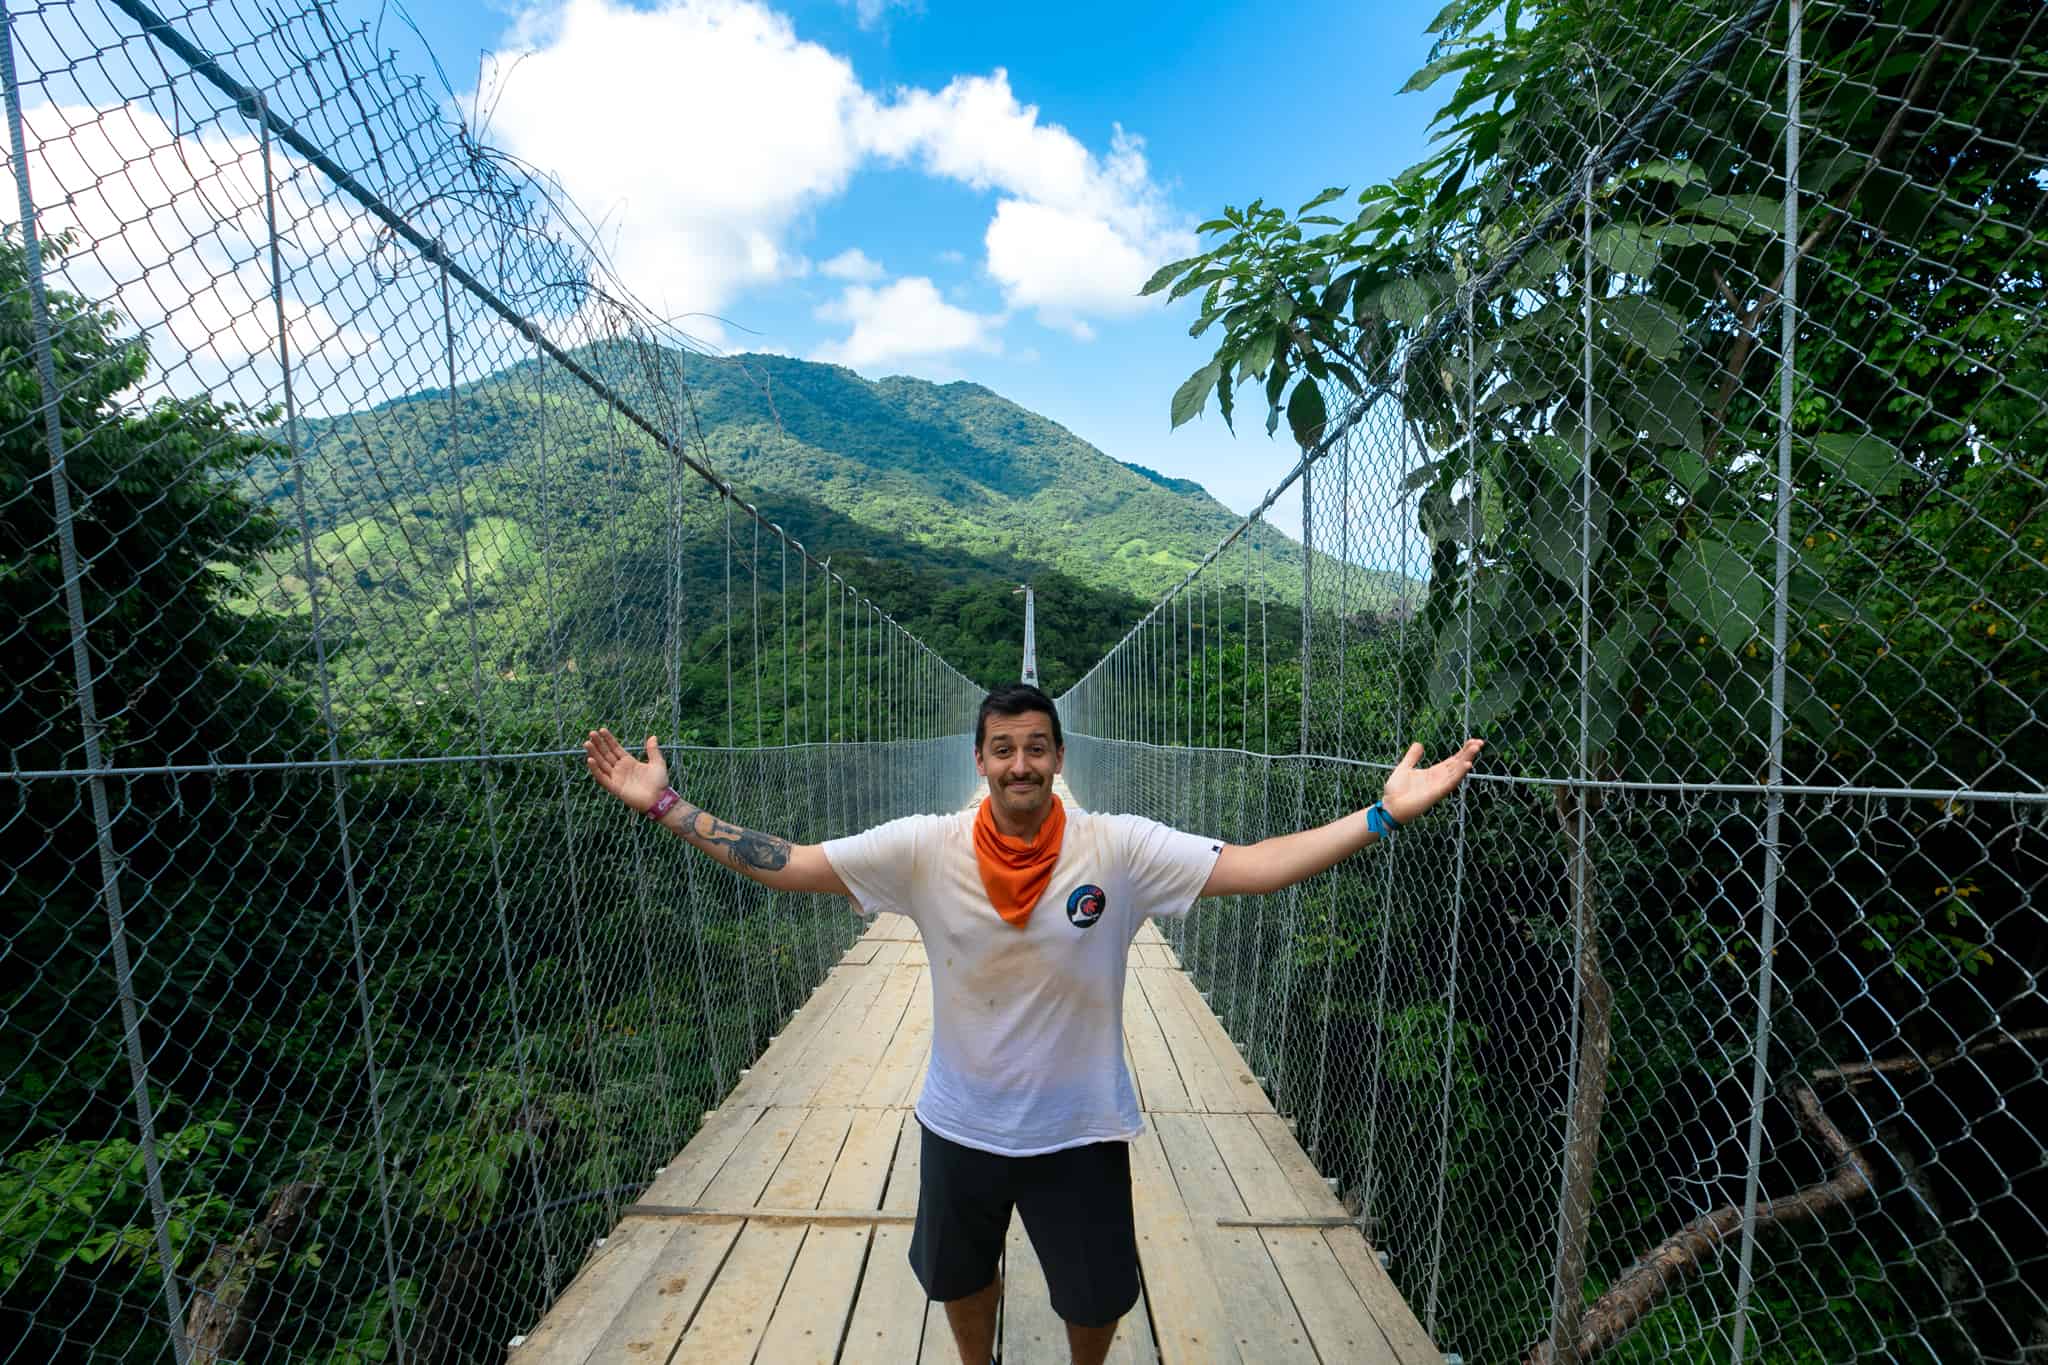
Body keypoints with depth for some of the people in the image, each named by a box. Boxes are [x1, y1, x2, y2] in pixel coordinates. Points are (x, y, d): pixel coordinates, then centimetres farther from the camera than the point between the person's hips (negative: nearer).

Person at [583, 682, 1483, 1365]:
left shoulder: (1121, 848, -20)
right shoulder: (923, 848, -18)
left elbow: (1256, 867, -24)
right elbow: (787, 864, -16)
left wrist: (1386, 813, -32)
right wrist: (664, 805, -20)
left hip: (1080, 1127, -1)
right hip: (961, 1122, 2)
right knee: (958, 1276, 28)